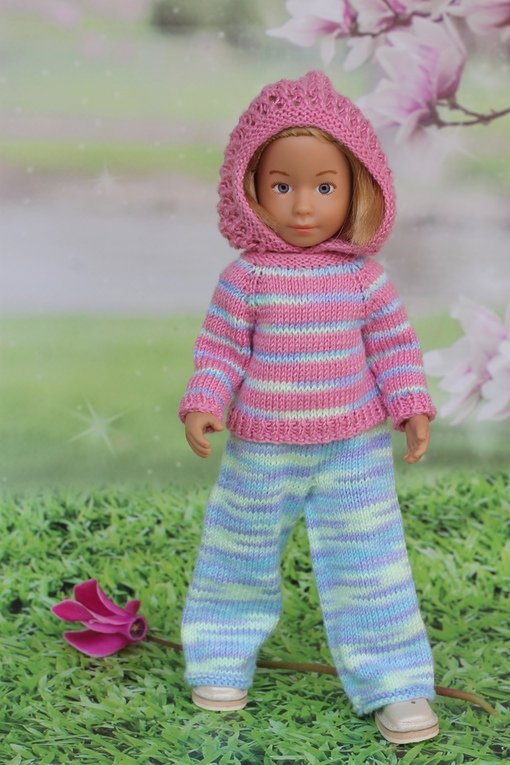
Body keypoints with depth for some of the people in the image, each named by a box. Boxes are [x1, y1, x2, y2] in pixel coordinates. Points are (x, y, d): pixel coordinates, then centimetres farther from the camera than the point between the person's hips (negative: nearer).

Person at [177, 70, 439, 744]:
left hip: (355, 451, 1)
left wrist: (412, 407, -5)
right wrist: (203, 406, -16)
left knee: (370, 564, 3)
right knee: (239, 557, 15)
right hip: (262, 453, 0)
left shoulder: (364, 277, -4)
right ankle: (223, 662, 36)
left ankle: (397, 686, 14)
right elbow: (220, 349, -3)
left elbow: (395, 345, 4)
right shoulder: (246, 277, -9)